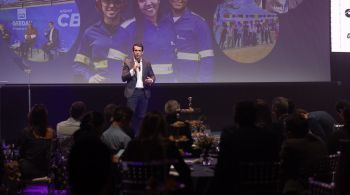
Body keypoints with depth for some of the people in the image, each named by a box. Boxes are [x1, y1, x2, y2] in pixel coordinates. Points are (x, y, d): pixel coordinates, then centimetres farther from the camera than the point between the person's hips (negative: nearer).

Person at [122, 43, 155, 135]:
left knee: (141, 116, 6)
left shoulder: (147, 63, 9)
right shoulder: (127, 62, 0)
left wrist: (151, 80, -9)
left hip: (144, 92, 3)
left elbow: (152, 76, 14)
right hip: (132, 92, -3)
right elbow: (123, 78, -6)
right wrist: (133, 70, -19)